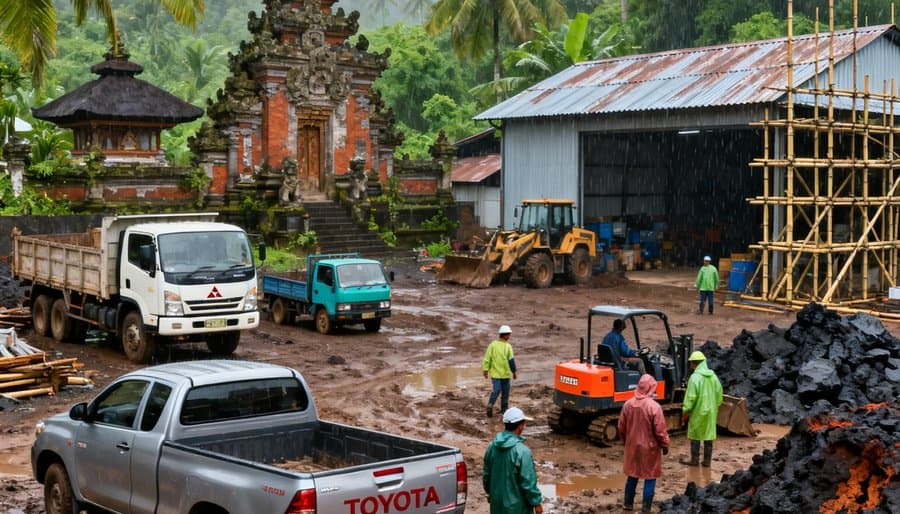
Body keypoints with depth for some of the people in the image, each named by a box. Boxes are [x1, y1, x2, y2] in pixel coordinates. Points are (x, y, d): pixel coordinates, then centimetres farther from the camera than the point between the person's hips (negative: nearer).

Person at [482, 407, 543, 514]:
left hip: (497, 502, 7)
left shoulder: (492, 447, -3)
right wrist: (536, 503, -8)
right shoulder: (522, 451, -24)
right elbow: (528, 482, -20)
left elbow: (486, 474, 9)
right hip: (516, 505, -7)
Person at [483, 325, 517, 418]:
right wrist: (514, 371, 1)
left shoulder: (492, 345, -4)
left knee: (496, 390, 2)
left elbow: (487, 358, -6)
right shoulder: (508, 346, -10)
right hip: (505, 373, -2)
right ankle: (504, 408, 22)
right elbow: (511, 360, -9)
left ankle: (490, 404, -20)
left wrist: (485, 369, -1)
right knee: (505, 391, 14)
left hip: (495, 373, 2)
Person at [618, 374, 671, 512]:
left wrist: (625, 442, 22)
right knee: (650, 478, 6)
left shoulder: (628, 404, -3)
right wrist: (665, 446, 0)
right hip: (650, 448, -5)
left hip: (632, 447, 5)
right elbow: (660, 431, -15)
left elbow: (621, 428, 6)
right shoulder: (654, 406, -19)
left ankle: (628, 504, 27)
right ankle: (645, 509, 9)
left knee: (632, 476, 19)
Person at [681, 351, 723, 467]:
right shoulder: (713, 376, 4)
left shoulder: (695, 377, -16)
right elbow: (719, 393, 10)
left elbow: (690, 397, -16)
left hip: (698, 411, -6)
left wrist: (685, 411, -8)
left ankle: (694, 460, 12)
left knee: (695, 436, 6)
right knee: (708, 436, 10)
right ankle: (707, 461, 15)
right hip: (711, 411, 6)